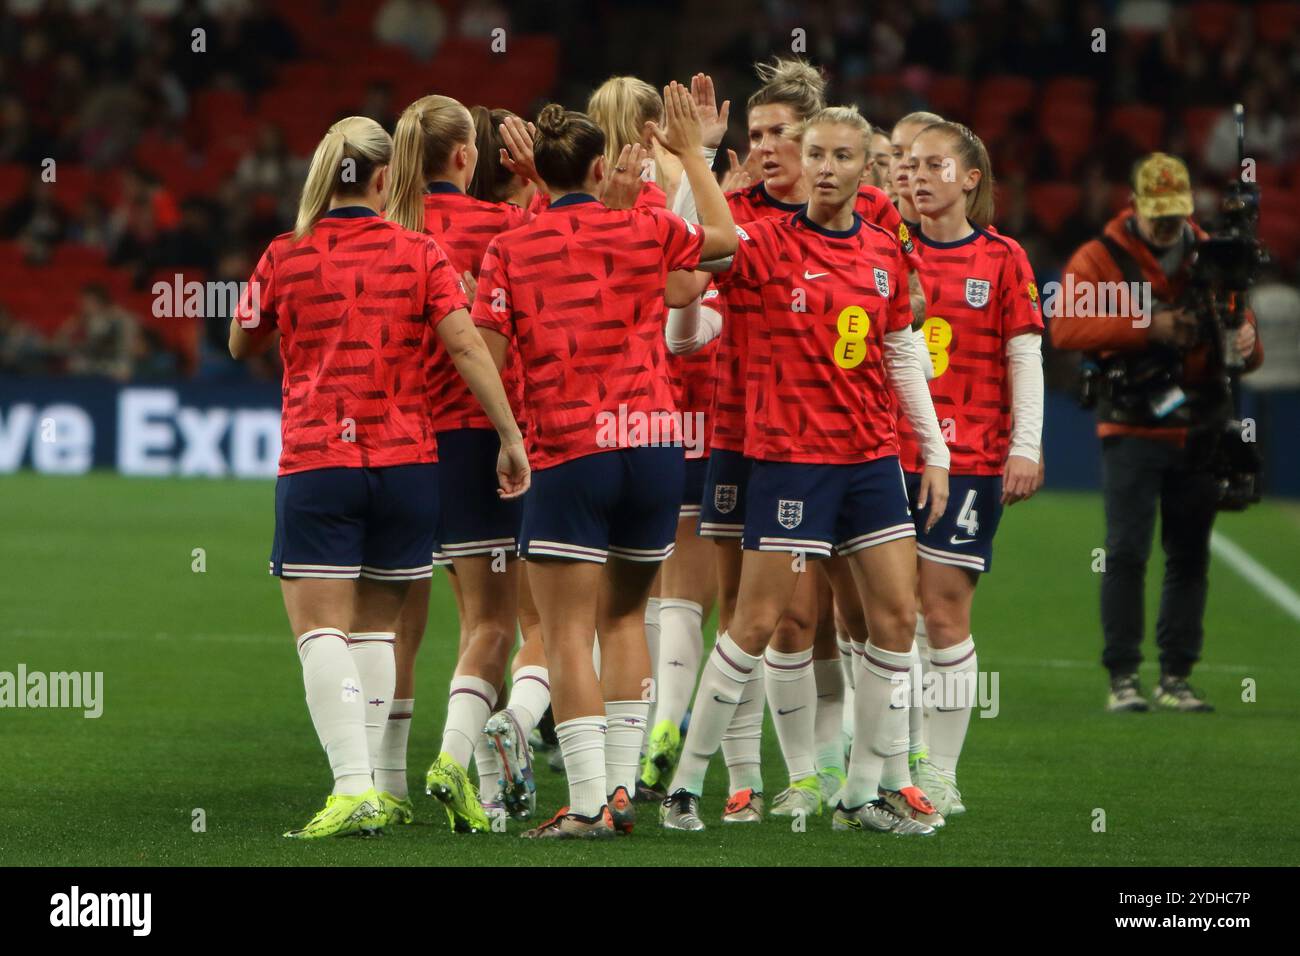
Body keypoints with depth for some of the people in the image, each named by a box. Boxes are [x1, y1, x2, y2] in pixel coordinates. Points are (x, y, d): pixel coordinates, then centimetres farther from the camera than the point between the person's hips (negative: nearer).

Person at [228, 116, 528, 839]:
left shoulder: (285, 258, 0)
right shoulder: (417, 253, 0)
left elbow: (242, 345, 15)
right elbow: (467, 346, -8)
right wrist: (511, 438, -5)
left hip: (315, 460, -2)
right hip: (406, 459, 2)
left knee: (321, 630, -5)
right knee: (376, 628, 13)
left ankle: (354, 786, -20)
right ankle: (371, 789, 12)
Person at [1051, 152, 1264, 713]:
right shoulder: (1100, 258, -2)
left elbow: (1243, 333, 13)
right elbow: (1065, 326, -17)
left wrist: (1245, 345, -12)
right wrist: (1145, 326, -25)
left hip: (1197, 434, 4)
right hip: (1133, 431, -4)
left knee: (1190, 557, 6)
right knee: (1127, 553, -9)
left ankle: (1176, 678, 13)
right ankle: (1122, 679, -6)